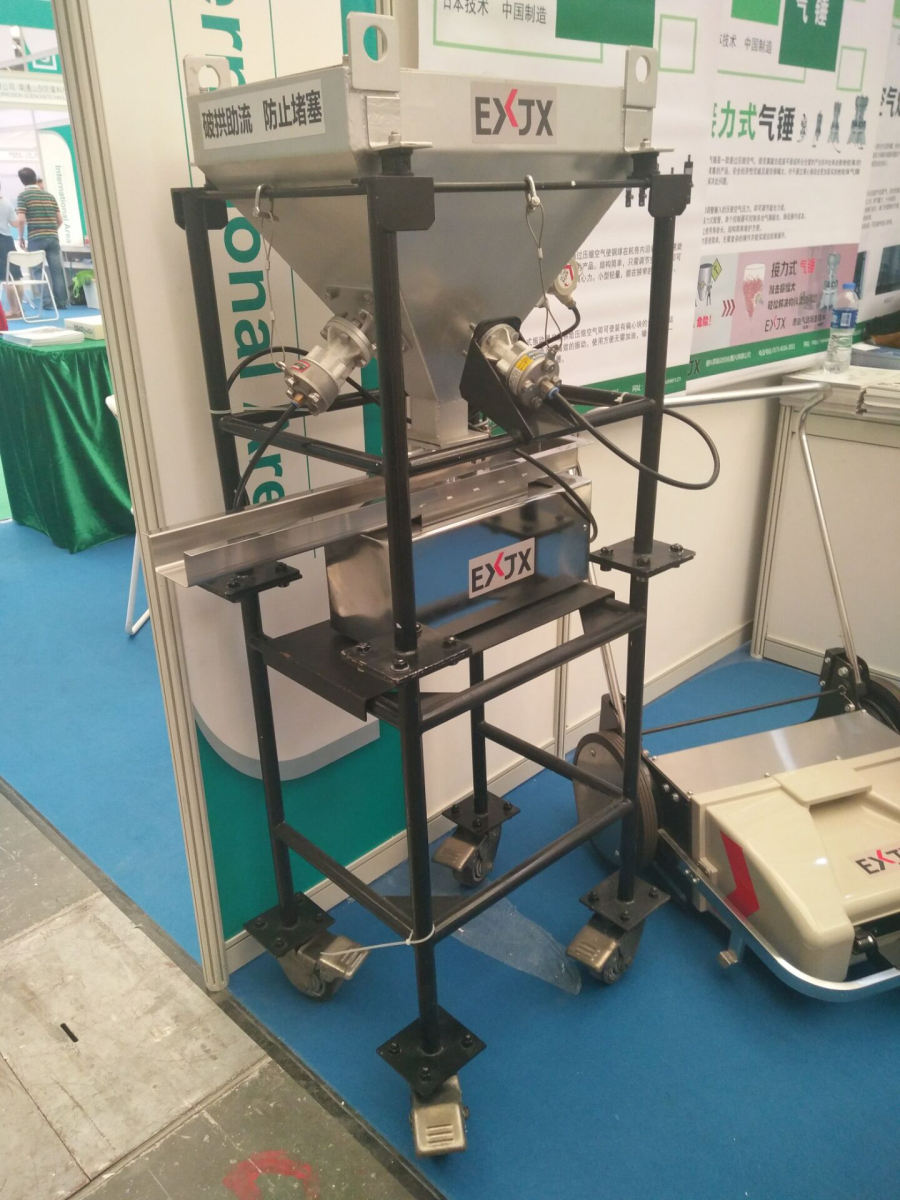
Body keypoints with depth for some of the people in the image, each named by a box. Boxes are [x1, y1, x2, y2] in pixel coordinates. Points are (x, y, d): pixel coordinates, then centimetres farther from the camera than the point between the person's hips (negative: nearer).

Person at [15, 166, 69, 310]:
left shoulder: (23, 195, -1)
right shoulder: (50, 195, 12)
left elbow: (21, 219, -11)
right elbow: (60, 219, 10)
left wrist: (21, 237, 3)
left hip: (36, 238, -4)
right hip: (53, 237, 4)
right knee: (57, 269, 5)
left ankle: (47, 302, -2)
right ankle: (62, 301, 5)